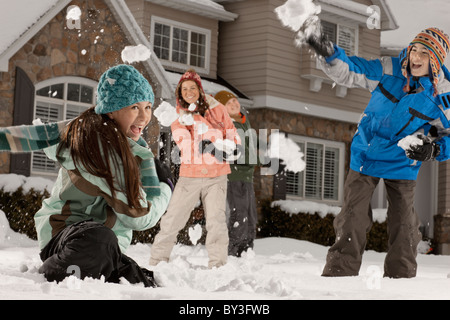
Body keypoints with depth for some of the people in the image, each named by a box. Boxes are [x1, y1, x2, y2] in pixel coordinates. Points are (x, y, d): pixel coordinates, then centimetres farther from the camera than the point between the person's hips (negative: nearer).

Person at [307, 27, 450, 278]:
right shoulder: (388, 70, -10)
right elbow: (349, 71, -9)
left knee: (403, 224, 4)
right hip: (366, 154, 0)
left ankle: (401, 276, 19)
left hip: (403, 164, 0)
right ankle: (340, 272, 3)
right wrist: (329, 54, -28)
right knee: (353, 219, -3)